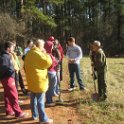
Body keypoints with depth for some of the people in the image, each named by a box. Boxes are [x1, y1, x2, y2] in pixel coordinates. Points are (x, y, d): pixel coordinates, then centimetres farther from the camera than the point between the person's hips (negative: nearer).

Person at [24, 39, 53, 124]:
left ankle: (35, 115, 30)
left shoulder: (29, 53, 11)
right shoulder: (38, 54, -19)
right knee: (40, 101, -2)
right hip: (38, 81, -9)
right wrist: (45, 53, -11)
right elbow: (48, 62, -24)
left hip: (31, 80, 9)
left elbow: (25, 66, 19)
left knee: (33, 99, 18)